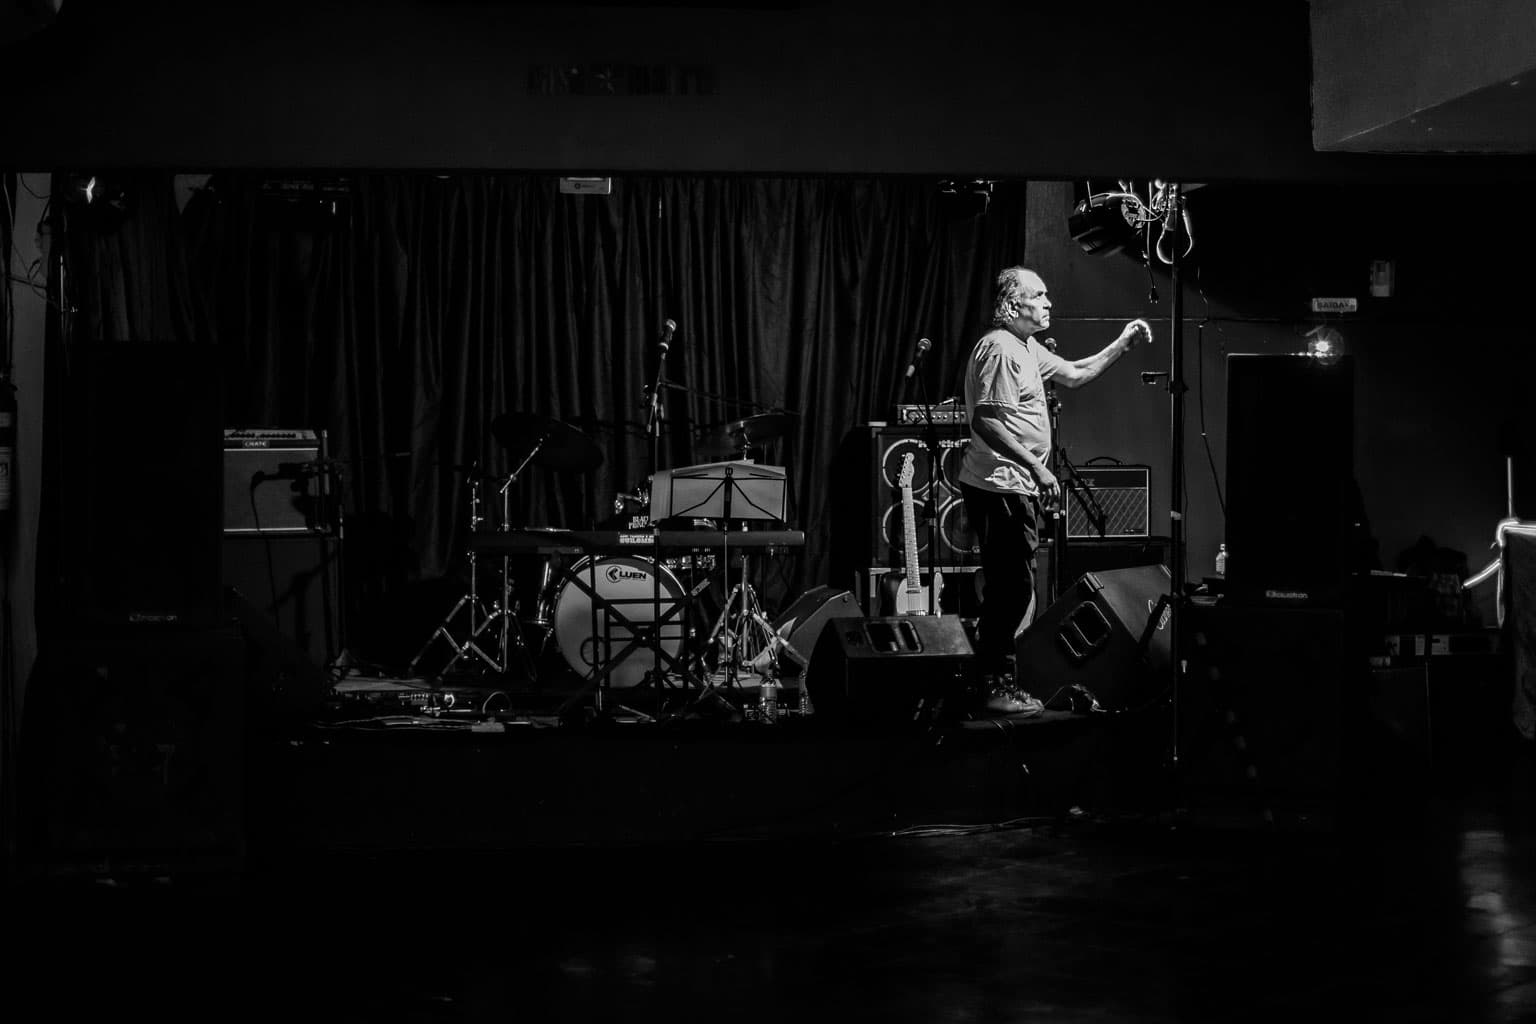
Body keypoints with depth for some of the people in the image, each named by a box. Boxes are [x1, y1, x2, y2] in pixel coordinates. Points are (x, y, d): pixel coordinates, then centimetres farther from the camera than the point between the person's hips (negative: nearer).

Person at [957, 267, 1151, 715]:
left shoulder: (1027, 348, 16)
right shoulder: (999, 349, -16)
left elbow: (1075, 374, 29)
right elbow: (985, 421, -24)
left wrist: (1122, 345, 20)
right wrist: (1036, 467, -24)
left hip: (1016, 487, 11)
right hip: (1001, 488, -11)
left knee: (1010, 586, 15)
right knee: (1013, 586, -8)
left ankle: (997, 679, 22)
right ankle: (997, 686, -2)